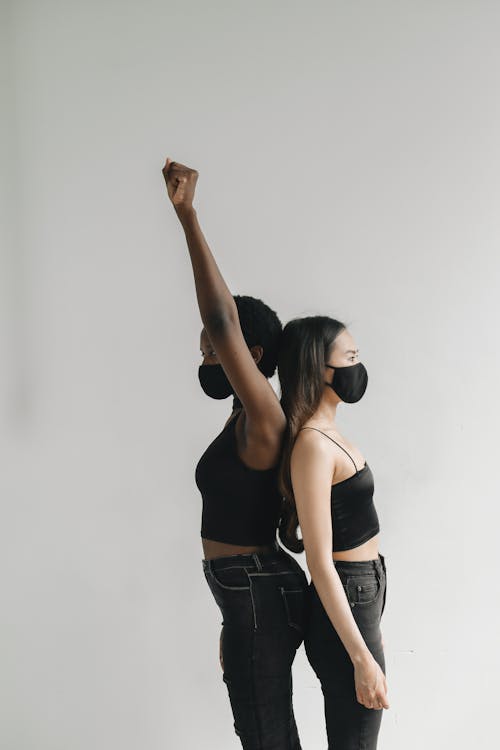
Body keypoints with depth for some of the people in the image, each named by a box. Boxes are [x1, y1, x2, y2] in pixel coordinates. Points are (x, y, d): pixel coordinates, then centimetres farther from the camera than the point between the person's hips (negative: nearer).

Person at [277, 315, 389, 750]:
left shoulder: (330, 434, 10)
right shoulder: (313, 445, -19)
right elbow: (320, 563, -22)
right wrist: (362, 659, -23)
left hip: (363, 597, 9)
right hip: (345, 605, -9)